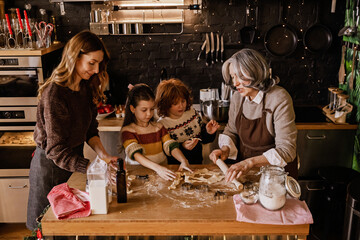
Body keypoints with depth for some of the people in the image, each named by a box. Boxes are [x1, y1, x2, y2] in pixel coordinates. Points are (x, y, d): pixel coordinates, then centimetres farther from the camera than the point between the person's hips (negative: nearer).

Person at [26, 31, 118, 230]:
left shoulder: (86, 88, -2)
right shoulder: (55, 94, -27)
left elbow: (90, 130, 4)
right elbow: (57, 151, -27)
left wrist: (103, 155, -13)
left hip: (75, 158, 7)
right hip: (50, 165, -7)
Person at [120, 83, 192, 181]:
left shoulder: (158, 127, 12)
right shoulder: (127, 131, -4)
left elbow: (171, 146, 1)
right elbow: (135, 154, -19)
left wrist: (183, 160, -19)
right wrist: (157, 168, -34)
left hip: (162, 173, 3)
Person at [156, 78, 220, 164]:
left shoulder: (191, 112, 4)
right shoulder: (162, 125, -13)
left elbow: (203, 139, 14)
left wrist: (209, 133, -7)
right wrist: (182, 147, -25)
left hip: (198, 163, 6)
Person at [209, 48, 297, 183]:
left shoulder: (279, 99, -17)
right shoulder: (237, 98, 1)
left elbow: (286, 150, -20)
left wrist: (250, 162, -31)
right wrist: (225, 149, -6)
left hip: (274, 171, -4)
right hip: (242, 166, 4)